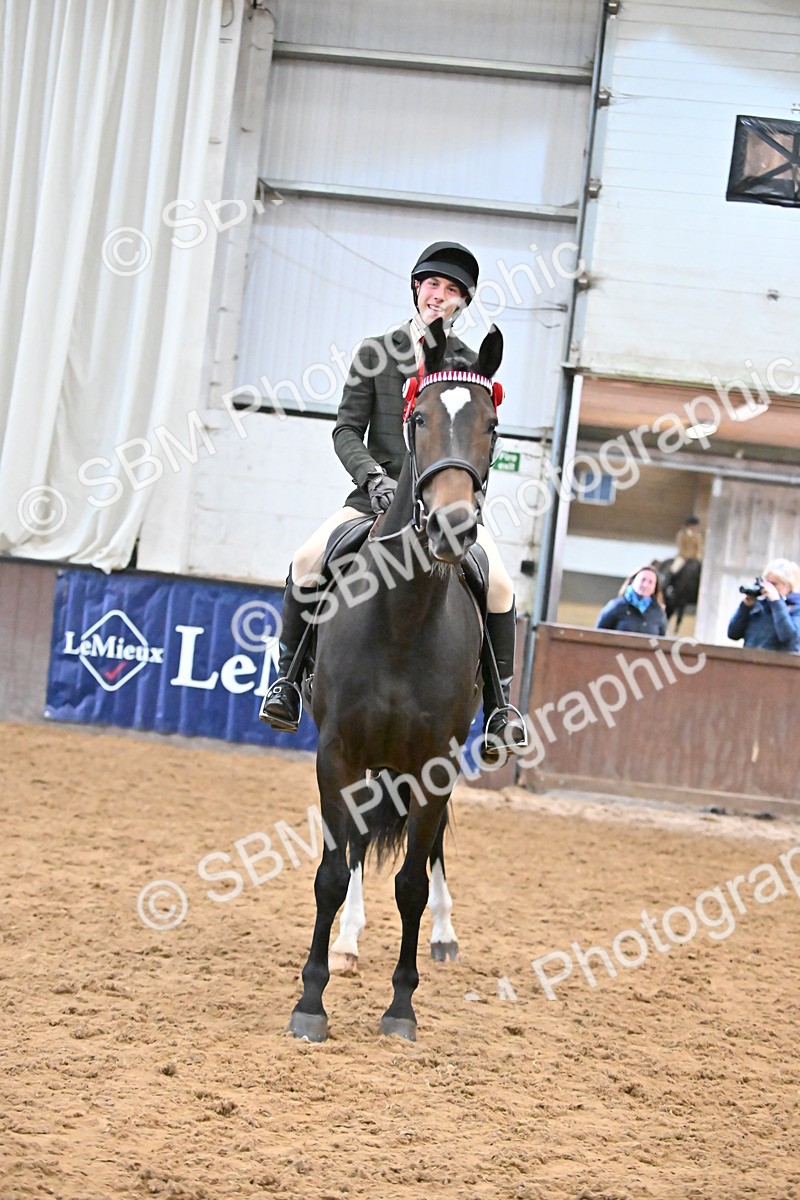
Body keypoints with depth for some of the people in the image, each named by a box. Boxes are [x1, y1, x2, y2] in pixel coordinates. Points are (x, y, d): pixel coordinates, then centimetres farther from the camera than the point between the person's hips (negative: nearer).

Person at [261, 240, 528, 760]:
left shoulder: (472, 363, 6)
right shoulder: (376, 353, 6)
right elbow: (347, 430, 2)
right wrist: (373, 477, -16)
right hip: (379, 491, 0)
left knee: (499, 583, -22)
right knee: (306, 562, -21)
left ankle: (499, 702, -5)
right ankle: (289, 676, -4)